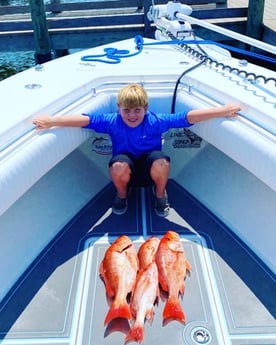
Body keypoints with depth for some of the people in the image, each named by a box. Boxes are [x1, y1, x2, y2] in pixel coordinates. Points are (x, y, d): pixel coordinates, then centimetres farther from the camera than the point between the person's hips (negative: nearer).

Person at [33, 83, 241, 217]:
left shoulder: (156, 121, -18)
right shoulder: (112, 121, -17)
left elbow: (188, 117, -22)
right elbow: (84, 119, -26)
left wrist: (222, 112, -26)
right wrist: (51, 121, -37)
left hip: (150, 172, 0)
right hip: (126, 172, 0)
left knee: (161, 161, -35)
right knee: (119, 165, -36)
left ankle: (160, 194, 0)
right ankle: (122, 194, 1)